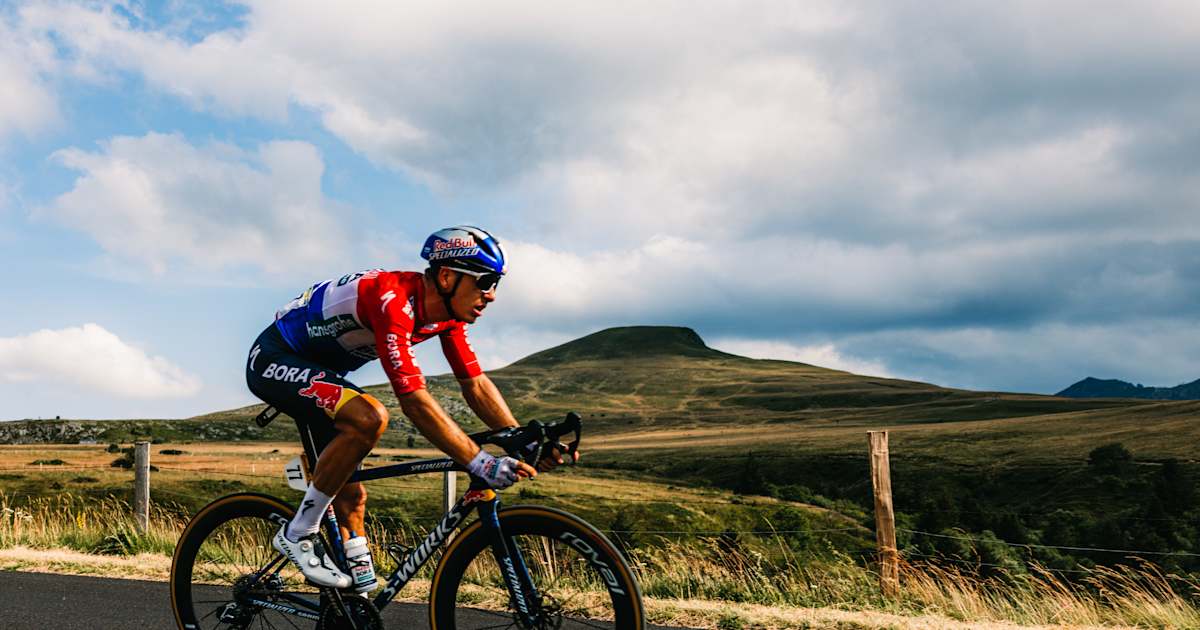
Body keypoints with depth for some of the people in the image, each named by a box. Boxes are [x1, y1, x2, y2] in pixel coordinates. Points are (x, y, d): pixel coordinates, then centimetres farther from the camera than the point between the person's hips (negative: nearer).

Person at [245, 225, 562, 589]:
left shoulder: (447, 313, -7)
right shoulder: (394, 302, -34)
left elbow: (475, 384, -4)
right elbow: (414, 400, -38)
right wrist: (480, 463, -41)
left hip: (315, 370, 9)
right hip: (273, 360, -9)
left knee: (351, 496, 5)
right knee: (369, 417, -33)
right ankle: (299, 533, -17)